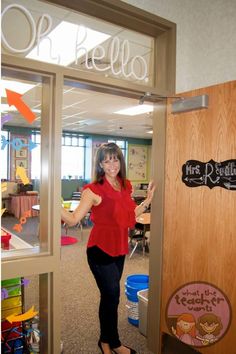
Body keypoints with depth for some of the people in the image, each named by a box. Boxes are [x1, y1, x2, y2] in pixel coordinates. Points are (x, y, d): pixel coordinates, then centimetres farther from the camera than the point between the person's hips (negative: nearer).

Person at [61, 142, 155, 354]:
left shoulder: (125, 186, 2)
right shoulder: (94, 190, -17)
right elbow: (73, 219, -19)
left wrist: (148, 200, 6)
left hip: (119, 249, 6)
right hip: (100, 250, -6)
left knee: (109, 296, 19)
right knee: (112, 296, 5)